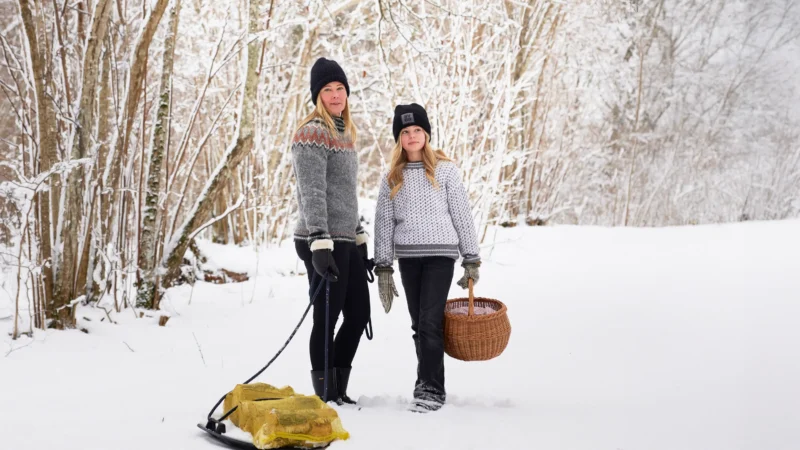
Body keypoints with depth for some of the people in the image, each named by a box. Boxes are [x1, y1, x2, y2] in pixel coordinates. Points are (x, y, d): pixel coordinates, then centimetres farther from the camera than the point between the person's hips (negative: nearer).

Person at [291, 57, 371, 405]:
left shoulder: (344, 132, 18)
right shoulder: (312, 133, -10)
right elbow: (312, 194, -20)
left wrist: (360, 239, 23)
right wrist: (320, 244, -27)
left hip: (346, 241, 9)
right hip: (323, 243, -9)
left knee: (359, 315, 11)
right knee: (327, 319, -3)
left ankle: (339, 392, 22)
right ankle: (326, 397, 7)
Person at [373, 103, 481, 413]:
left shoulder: (446, 170, 0)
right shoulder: (392, 177, 8)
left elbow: (462, 216, 2)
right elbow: (384, 223, 9)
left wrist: (471, 260, 0)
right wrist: (383, 268, 5)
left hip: (440, 254, -4)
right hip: (408, 257, 4)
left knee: (430, 322, -12)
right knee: (418, 325, 7)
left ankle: (430, 389, -8)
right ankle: (431, 385, 17)